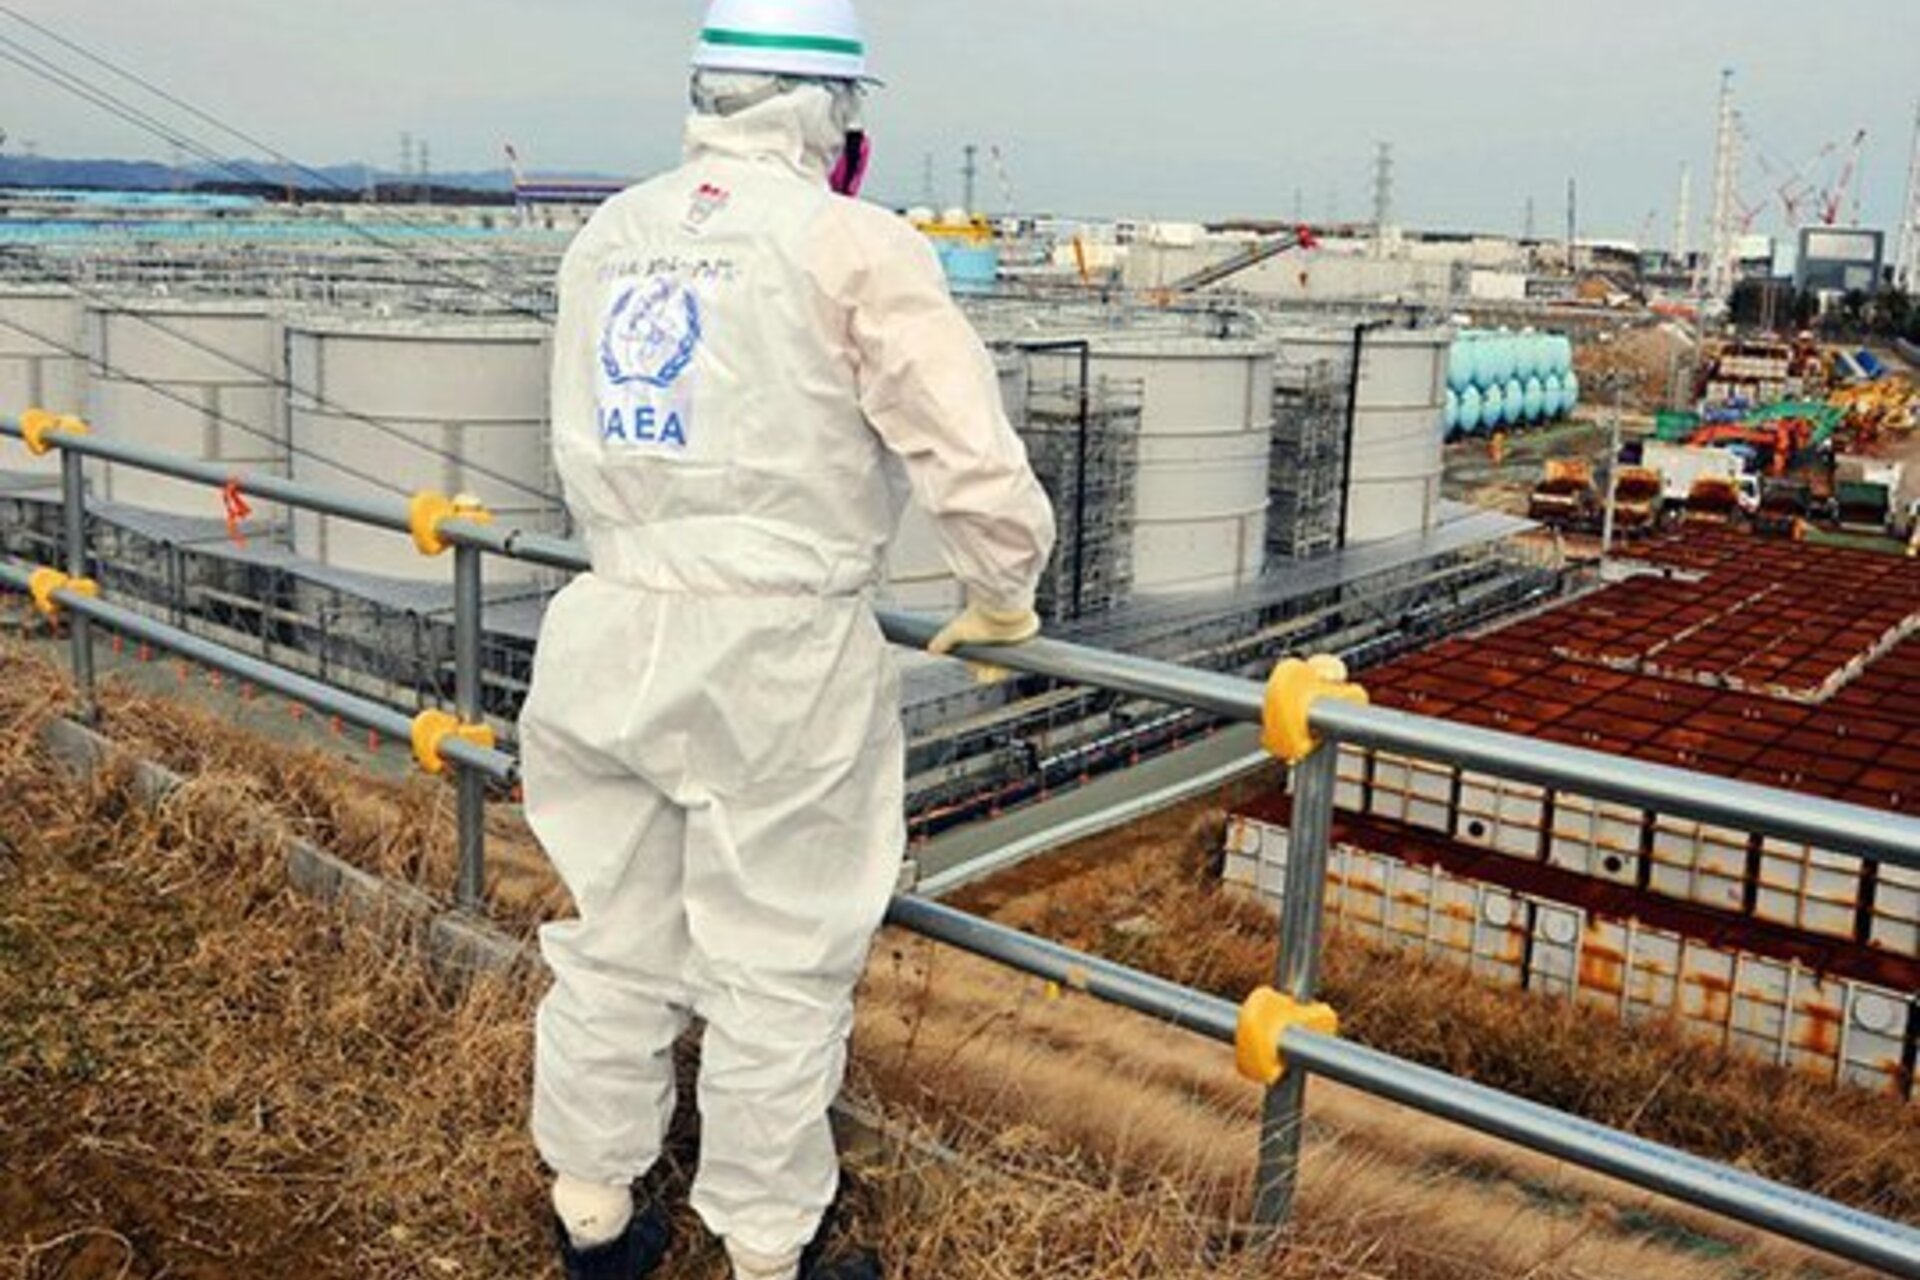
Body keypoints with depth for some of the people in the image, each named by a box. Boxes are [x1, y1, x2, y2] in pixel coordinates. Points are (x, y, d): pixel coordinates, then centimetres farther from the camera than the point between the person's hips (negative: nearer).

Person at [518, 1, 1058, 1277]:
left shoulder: (608, 239, 11)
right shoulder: (854, 245, -9)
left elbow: (598, 448, 14)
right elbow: (979, 465, -12)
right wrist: (1004, 601, 5)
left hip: (614, 633, 6)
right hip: (775, 655, -6)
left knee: (616, 940, 18)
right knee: (777, 971, 8)